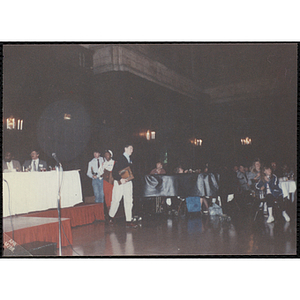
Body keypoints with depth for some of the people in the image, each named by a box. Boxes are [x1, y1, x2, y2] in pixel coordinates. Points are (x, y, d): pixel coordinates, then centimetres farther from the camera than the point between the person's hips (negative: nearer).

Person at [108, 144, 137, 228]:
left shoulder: (130, 159, 14)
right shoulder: (120, 159, -8)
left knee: (129, 201, 1)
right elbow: (114, 172, -13)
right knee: (116, 200, 2)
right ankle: (111, 217, 25)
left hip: (128, 182, 6)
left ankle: (129, 221, 3)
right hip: (119, 182, -6)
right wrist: (120, 179, -24)